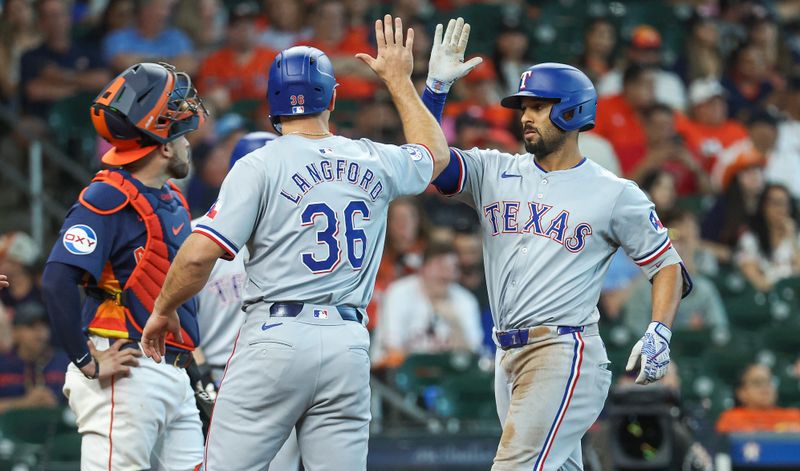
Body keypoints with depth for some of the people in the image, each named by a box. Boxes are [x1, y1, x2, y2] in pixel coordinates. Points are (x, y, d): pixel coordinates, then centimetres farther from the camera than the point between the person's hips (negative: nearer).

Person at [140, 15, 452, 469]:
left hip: (276, 335, -4)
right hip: (349, 343, 4)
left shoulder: (260, 166, -4)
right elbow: (436, 154, 33)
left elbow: (200, 253, -10)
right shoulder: (374, 162, 10)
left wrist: (163, 310, 7)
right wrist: (399, 80, 43)